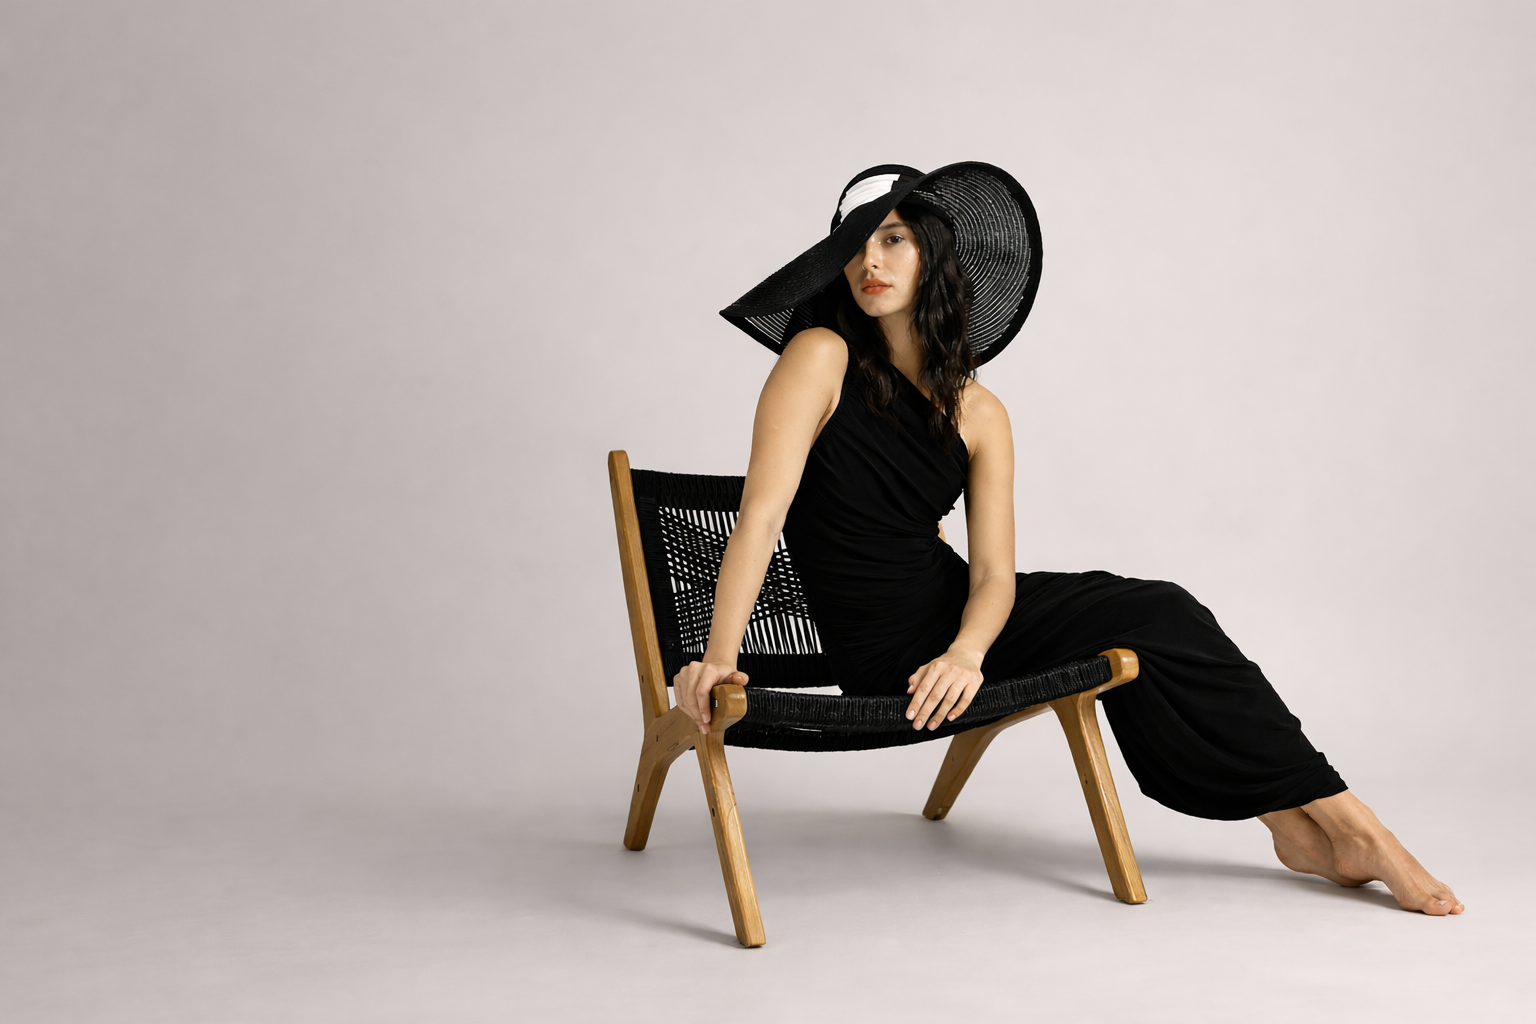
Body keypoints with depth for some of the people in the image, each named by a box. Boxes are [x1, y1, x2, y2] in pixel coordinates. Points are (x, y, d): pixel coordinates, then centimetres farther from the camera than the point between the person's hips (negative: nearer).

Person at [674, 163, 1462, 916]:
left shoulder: (977, 413, 3)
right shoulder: (822, 357, -10)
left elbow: (993, 573, -6)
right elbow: (763, 512, -19)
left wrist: (965, 652, -28)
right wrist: (718, 659, -29)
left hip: (954, 619, 5)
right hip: (883, 657, -5)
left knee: (1154, 611, -15)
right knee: (1148, 622, -15)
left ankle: (1311, 823, -8)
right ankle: (1335, 819, -6)